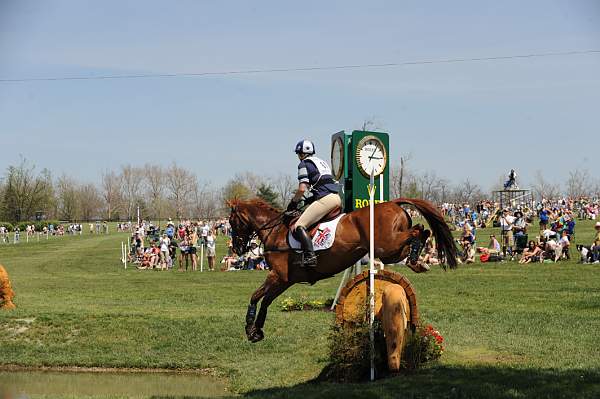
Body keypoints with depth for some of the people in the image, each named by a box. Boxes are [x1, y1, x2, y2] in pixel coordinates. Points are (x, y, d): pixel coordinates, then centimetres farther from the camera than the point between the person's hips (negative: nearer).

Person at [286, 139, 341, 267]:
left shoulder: (304, 164, 2)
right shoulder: (321, 162, 27)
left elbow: (302, 189, -8)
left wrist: (294, 202, 9)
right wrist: (306, 199, 33)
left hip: (325, 199, -9)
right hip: (337, 198, 9)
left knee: (298, 227, -13)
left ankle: (310, 256, -30)